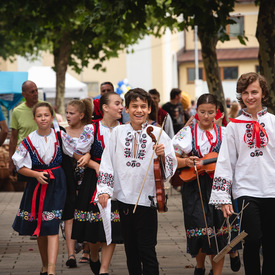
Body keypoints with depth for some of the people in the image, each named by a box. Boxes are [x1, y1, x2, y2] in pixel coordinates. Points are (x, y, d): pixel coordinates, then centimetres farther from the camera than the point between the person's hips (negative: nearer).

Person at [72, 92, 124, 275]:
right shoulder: (92, 129, -6)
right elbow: (78, 154, -1)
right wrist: (96, 166, -11)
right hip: (95, 180, -1)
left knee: (113, 225, -3)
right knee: (94, 224, 5)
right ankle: (94, 257, 35)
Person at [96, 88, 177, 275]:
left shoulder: (157, 134, -2)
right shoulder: (118, 133, 5)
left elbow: (171, 168, -4)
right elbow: (107, 163, 8)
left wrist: (163, 155, -23)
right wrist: (104, 189, -1)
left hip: (147, 199, -3)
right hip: (124, 198, 3)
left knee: (147, 251, -4)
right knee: (131, 250, 12)